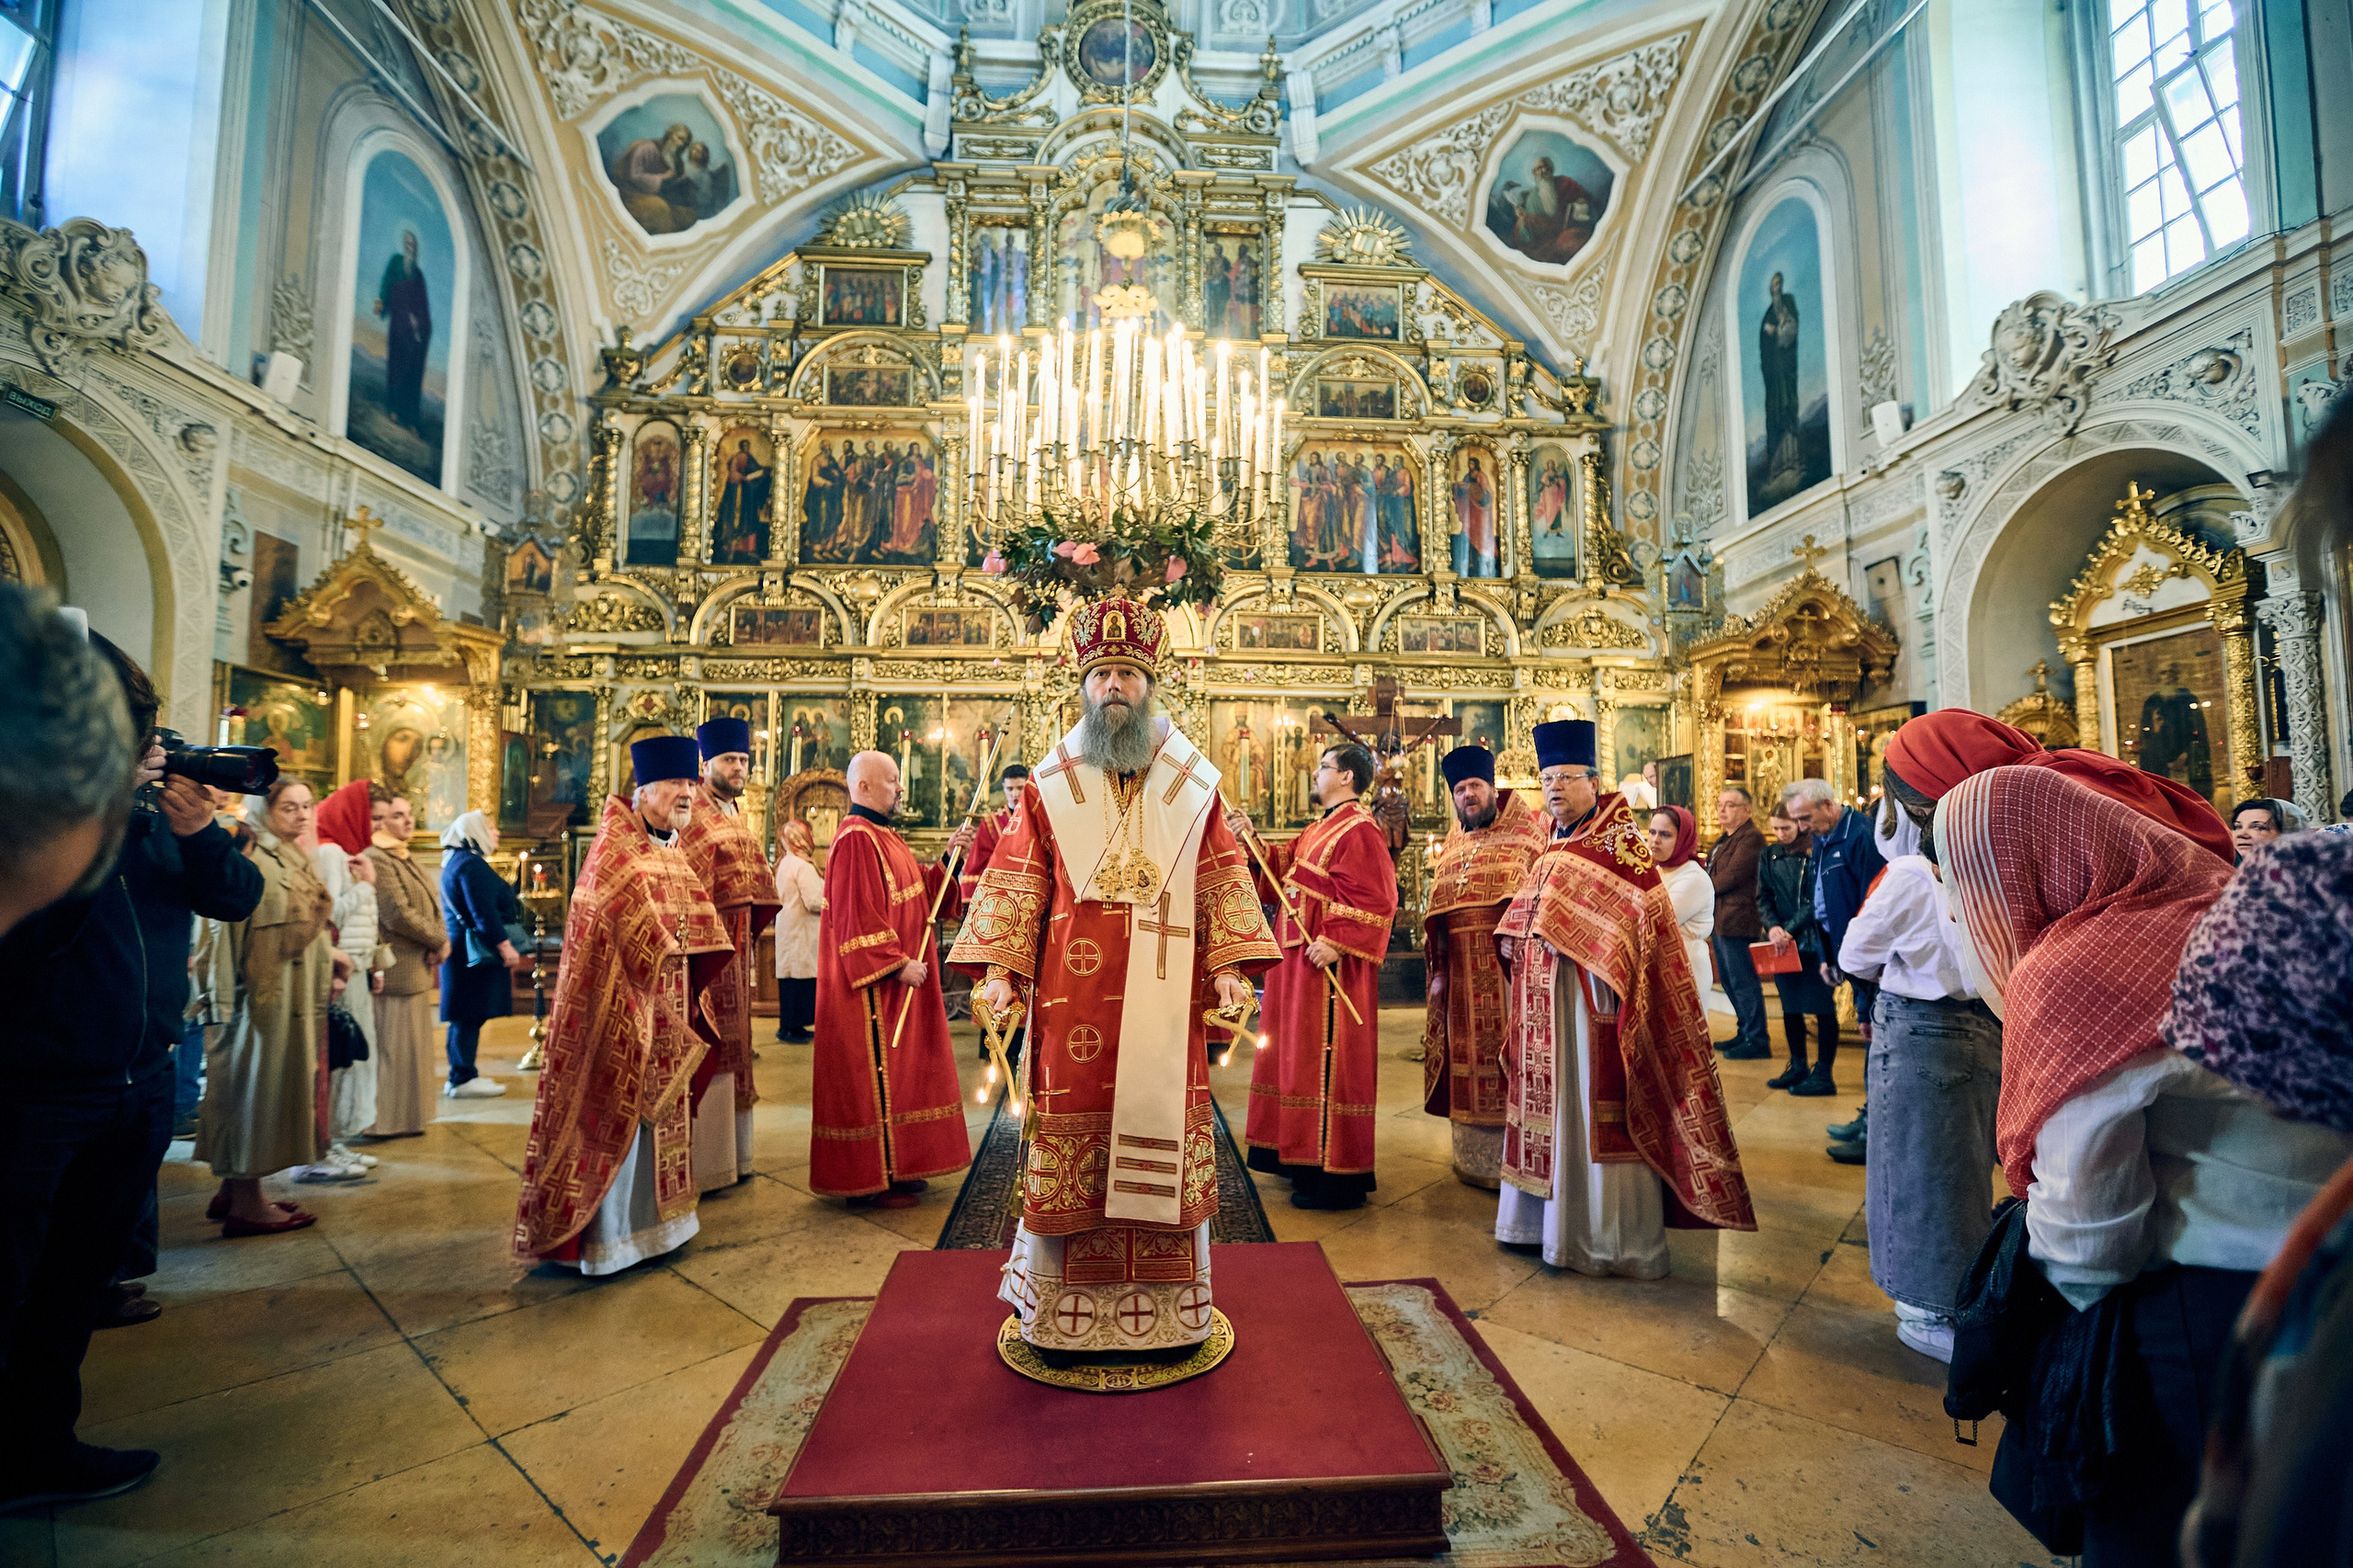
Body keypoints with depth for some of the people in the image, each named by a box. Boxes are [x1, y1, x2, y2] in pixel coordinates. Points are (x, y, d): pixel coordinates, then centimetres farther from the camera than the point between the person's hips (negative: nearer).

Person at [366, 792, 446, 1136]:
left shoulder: (406, 859, 17)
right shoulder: (377, 859, -14)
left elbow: (433, 905, 14)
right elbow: (397, 914, -20)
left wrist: (441, 942, -3)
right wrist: (438, 941, -10)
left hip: (417, 970, 10)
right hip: (395, 970, -10)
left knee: (413, 1045, 15)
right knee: (393, 1045, -2)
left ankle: (406, 1117, 25)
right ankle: (386, 1120, 8)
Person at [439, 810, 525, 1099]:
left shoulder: (456, 861, 19)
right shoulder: (471, 864, -15)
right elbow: (484, 912, -22)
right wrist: (505, 946, -20)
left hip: (461, 948, 11)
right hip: (475, 952, -11)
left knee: (465, 1018, 14)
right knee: (470, 1016, -6)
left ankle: (462, 1076, 21)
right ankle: (462, 1080, -1)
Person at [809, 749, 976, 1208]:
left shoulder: (886, 837, 15)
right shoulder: (855, 839, -16)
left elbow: (921, 893, 18)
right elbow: (856, 914, -22)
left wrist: (948, 857, 5)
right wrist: (896, 963, -23)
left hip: (899, 981, 10)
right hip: (872, 986, -10)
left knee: (896, 1072, 14)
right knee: (873, 1073, -3)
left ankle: (893, 1167, 24)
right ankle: (868, 1183, 7)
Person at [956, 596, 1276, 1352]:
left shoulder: (1191, 782, 7)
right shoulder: (1049, 784, 7)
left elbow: (1222, 881, 5)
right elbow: (1017, 881, 4)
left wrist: (1230, 967, -4)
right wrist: (997, 969, -5)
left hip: (1163, 998, 1)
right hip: (1072, 997, 0)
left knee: (1163, 1137, 5)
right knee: (1069, 1136, 4)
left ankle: (1168, 1307, 22)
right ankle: (1061, 1310, 21)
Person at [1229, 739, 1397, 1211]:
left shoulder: (1358, 830, -15)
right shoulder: (1322, 828, 17)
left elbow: (1373, 897, -23)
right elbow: (1282, 869, 15)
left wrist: (1335, 942, -27)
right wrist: (1251, 840, 5)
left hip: (1328, 965, -11)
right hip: (1300, 959, 11)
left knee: (1326, 1061, -5)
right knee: (1302, 1055, 16)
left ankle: (1337, 1176, 5)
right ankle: (1307, 1156, 28)